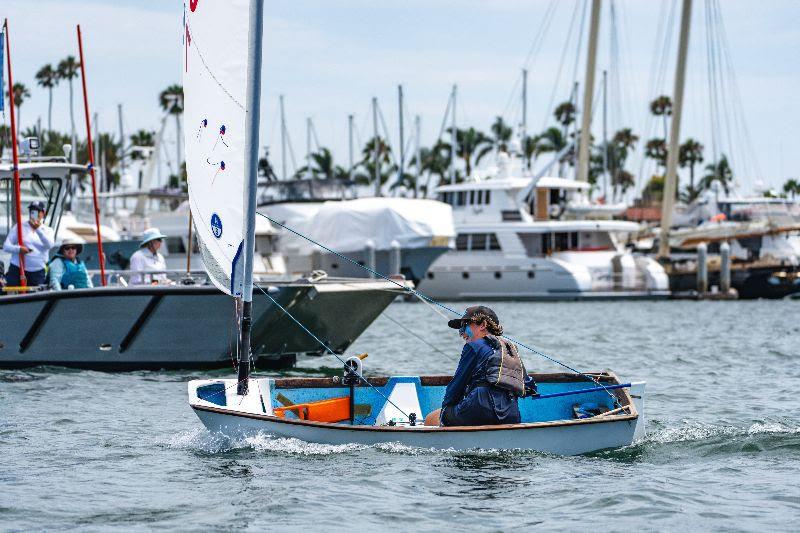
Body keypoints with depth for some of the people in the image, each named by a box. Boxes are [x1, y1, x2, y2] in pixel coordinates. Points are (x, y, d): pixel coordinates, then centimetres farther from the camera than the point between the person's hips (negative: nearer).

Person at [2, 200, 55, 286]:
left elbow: (50, 245, -11)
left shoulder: (48, 230, 10)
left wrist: (38, 229, -22)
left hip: (37, 272, 1)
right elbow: (6, 246, 2)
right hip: (17, 270, -1)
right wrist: (18, 249, -19)